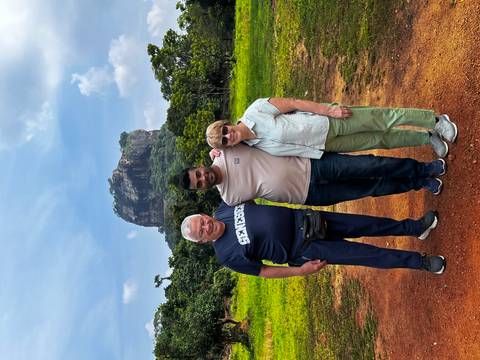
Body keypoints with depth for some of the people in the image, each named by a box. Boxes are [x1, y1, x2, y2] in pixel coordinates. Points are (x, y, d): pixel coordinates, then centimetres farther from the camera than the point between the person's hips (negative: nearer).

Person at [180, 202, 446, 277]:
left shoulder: (224, 208, -4)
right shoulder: (228, 255, -16)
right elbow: (262, 271, -6)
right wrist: (300, 271, -7)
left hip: (302, 220, 5)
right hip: (304, 249, -4)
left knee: (369, 225, 8)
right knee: (365, 254, -3)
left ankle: (415, 227, 29)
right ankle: (420, 262, 16)